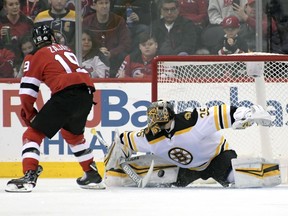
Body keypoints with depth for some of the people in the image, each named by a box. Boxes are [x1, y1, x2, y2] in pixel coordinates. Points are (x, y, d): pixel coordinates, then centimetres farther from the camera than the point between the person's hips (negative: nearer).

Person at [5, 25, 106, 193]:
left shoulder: (36, 56, 11)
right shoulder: (66, 50, 29)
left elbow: (27, 90, 8)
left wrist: (29, 113, 20)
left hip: (65, 95, -6)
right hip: (87, 94, 6)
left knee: (34, 133, 0)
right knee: (73, 133, 32)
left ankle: (29, 176, -18)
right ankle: (93, 176, 36)